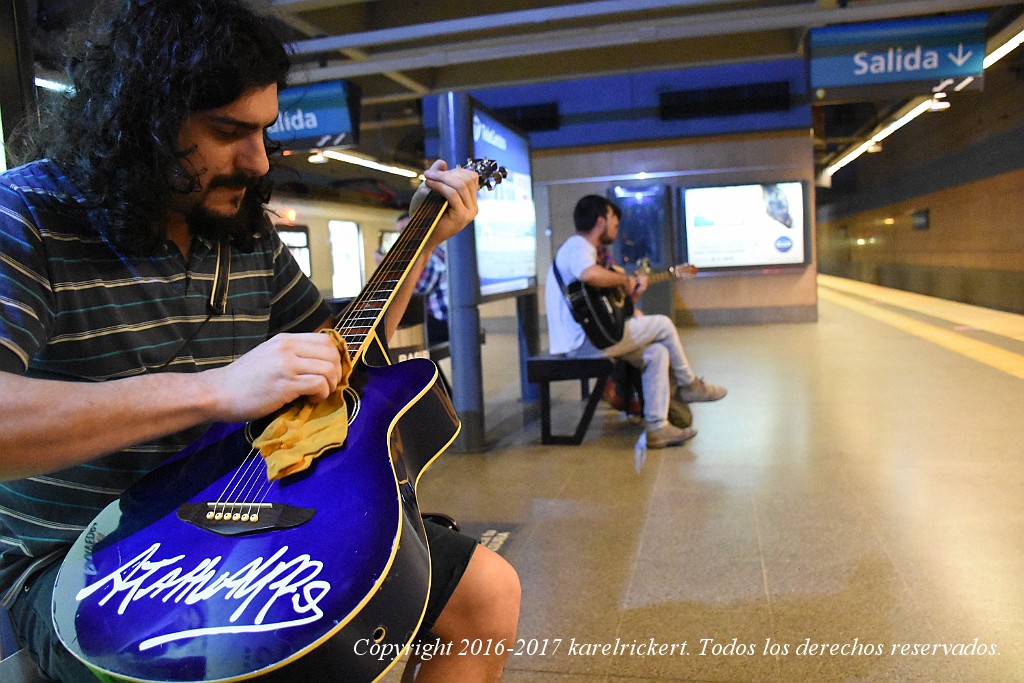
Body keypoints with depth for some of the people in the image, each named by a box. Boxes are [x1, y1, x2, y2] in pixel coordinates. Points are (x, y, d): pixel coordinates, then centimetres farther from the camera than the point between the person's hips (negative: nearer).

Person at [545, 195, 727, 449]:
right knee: (663, 325, 0)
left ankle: (656, 428, 2)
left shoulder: (584, 248, 23)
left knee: (657, 353, 5)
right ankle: (689, 385, 20)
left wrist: (633, 288, 11)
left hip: (586, 339, 10)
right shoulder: (578, 246, -11)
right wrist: (625, 280, -20)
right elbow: (590, 275, -36)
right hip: (586, 339, -10)